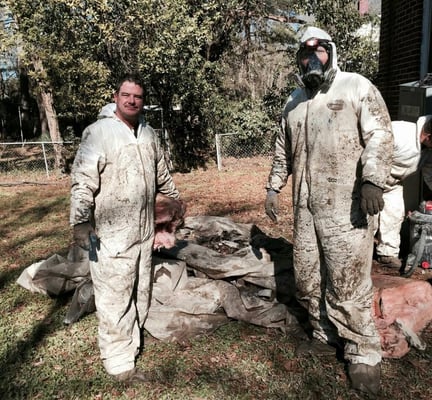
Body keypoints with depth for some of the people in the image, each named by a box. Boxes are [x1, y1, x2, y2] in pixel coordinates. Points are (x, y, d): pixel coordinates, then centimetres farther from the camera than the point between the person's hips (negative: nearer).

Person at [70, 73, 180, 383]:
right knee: (115, 298, 1)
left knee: (140, 294, 18)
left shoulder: (148, 132, 10)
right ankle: (120, 361, 16)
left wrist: (174, 196, 33)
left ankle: (132, 343, 37)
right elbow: (83, 181, -15)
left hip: (144, 231, 7)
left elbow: (161, 172, 24)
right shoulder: (99, 132, -11)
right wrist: (81, 221, -21)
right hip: (111, 233, -7)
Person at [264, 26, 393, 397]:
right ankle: (326, 334, 33)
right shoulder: (295, 101, 18)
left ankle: (363, 352, 15)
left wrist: (373, 180, -21)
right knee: (307, 277, 12)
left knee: (348, 281, -3)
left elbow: (380, 135, -8)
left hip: (346, 205, -6)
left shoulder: (357, 87, 1)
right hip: (305, 206, 6)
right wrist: (274, 187, 19)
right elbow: (283, 149, 24)